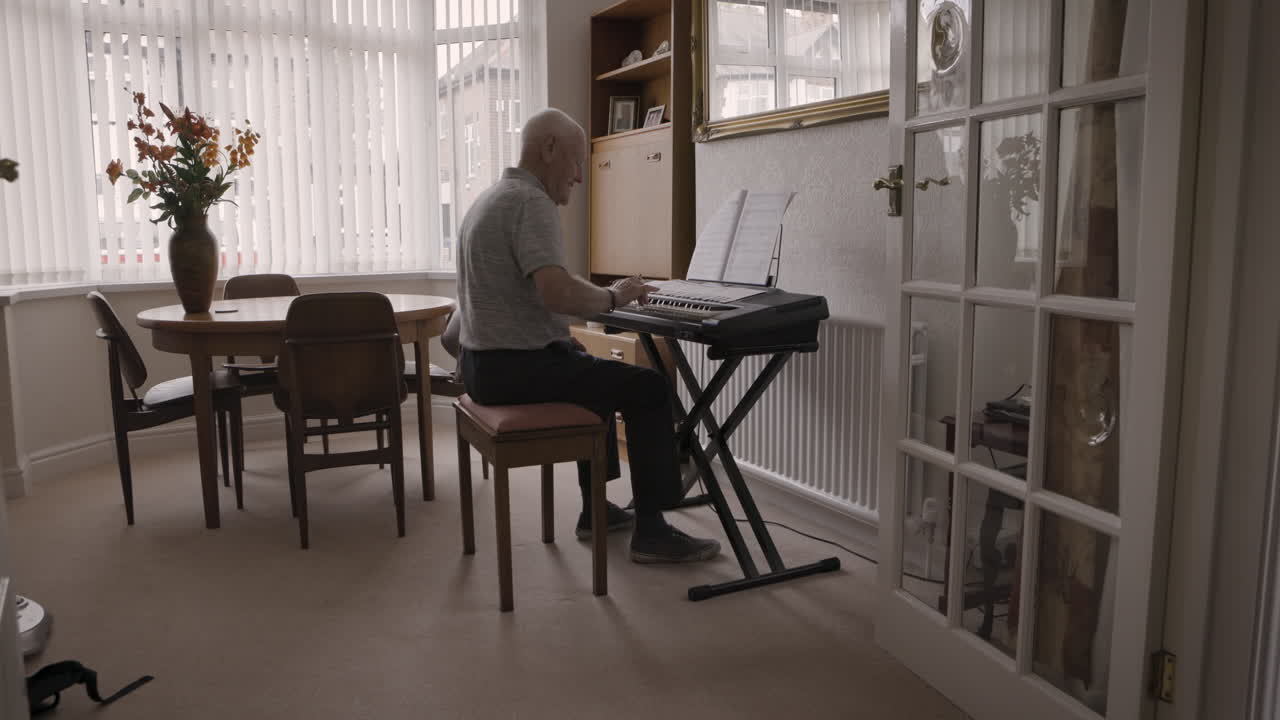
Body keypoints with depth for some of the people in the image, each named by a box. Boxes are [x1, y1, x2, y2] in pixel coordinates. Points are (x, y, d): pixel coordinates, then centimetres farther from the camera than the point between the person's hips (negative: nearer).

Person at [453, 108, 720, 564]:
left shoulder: (494, 198, 16)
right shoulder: (531, 202, -17)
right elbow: (558, 294, -30)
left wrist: (602, 295, 16)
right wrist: (614, 296, -11)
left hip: (483, 362, 11)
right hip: (515, 367, -11)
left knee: (597, 371, 30)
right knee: (649, 389, -4)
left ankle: (596, 509, 32)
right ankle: (651, 532, 1)